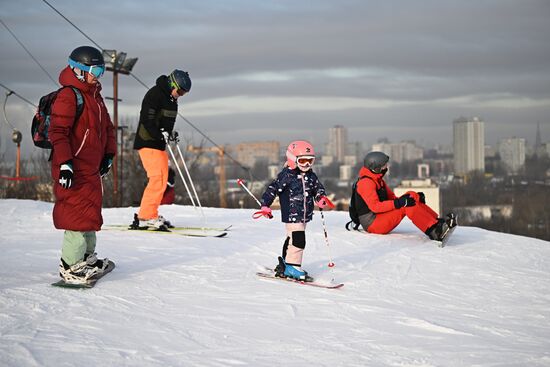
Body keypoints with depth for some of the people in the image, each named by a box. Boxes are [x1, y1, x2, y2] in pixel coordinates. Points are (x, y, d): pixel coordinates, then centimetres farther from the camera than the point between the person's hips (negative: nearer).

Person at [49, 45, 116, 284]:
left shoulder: (95, 95, 18)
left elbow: (107, 127, 26)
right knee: (79, 213, -9)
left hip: (92, 167, 10)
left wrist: (108, 154, 19)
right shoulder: (68, 95, -13)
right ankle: (70, 266, -1)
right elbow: (58, 131, -20)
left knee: (92, 210, 18)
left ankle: (87, 257, 33)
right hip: (74, 169, -10)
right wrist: (65, 163, -26)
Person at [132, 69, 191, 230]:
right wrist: (161, 135, -28)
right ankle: (145, 218, -13)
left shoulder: (171, 99, 14)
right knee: (158, 179, -15)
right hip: (148, 143, -10)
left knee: (162, 180, 11)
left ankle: (151, 215, 19)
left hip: (159, 144, 10)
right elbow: (147, 120, -21)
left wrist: (170, 134, 6)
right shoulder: (155, 94, -15)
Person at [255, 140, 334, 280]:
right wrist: (265, 206, -16)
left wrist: (321, 197, -4)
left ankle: (285, 265, 27)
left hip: (304, 215, 7)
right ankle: (293, 267, -5)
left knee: (292, 240, 15)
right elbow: (273, 189, -10)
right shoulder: (286, 175, -10)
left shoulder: (311, 176, 10)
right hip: (291, 215, -7)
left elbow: (318, 188, 19)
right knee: (298, 240, -14)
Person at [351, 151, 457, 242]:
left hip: (382, 216, 10)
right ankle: (434, 231, -34)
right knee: (407, 205, -26)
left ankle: (437, 222, -14)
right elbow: (375, 206, -26)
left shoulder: (378, 180, 18)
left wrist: (415, 198, -1)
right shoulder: (365, 183, -15)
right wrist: (398, 203, -34)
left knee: (411, 196, -4)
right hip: (373, 224, -10)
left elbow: (391, 197, 15)